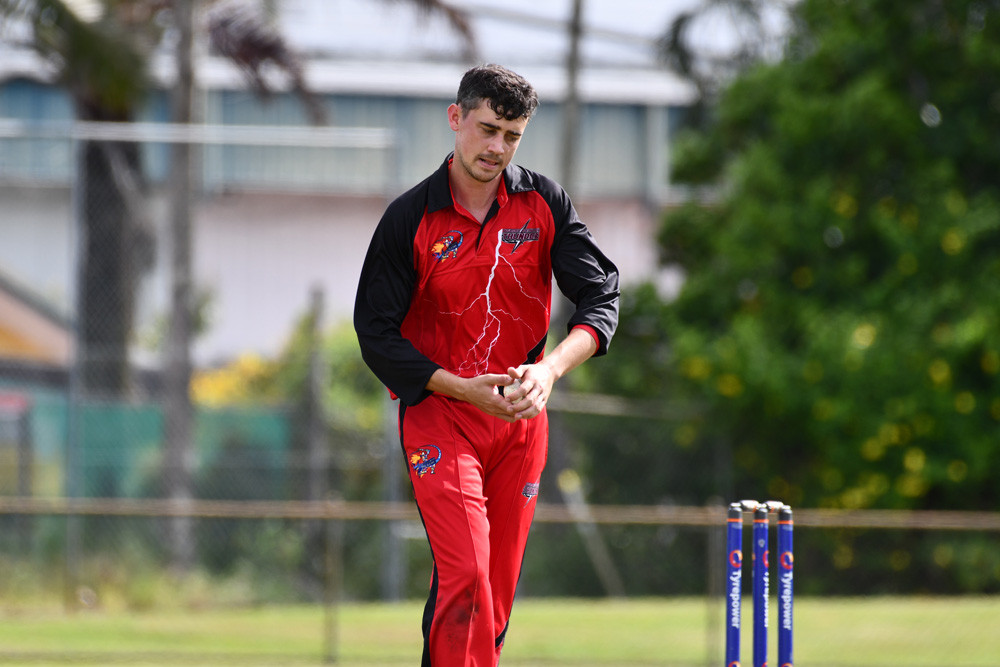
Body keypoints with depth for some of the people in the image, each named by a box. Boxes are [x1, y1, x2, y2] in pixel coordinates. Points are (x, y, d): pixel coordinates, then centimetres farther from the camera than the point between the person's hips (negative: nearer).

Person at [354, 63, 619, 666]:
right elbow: (377, 335, -6)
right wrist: (464, 388, -18)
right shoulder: (410, 219, -6)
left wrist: (550, 370, -22)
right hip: (438, 414, -4)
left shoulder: (545, 203, 1)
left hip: (523, 418, 4)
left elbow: (602, 295, -4)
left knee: (498, 593, 6)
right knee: (466, 576, -20)